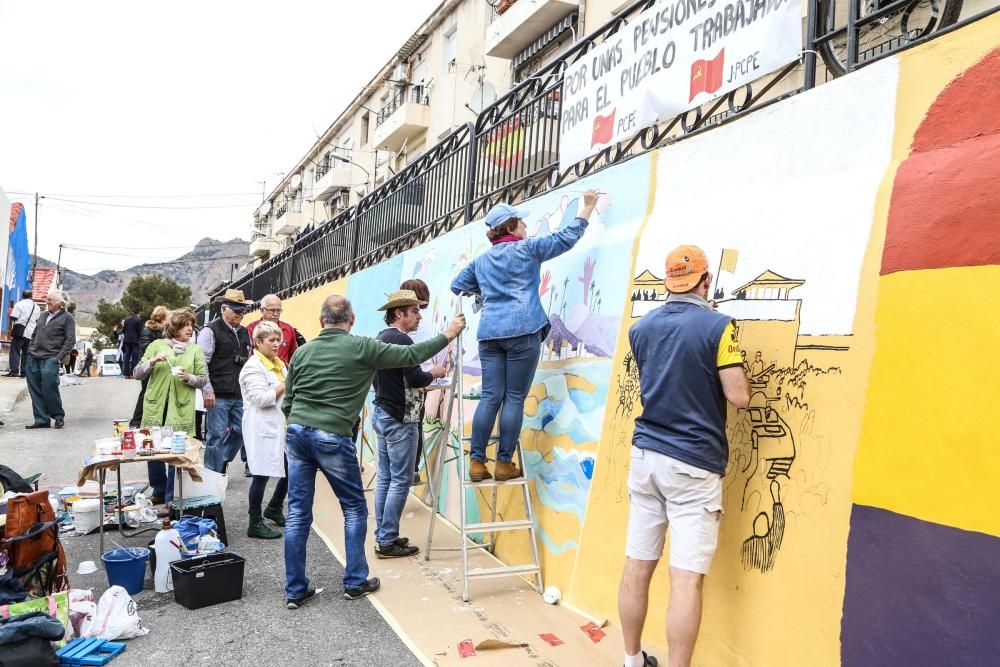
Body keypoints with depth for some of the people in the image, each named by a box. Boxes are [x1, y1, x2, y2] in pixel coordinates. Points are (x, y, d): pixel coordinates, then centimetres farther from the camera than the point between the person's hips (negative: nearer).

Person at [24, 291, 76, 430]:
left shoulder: (67, 318, -1)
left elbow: (70, 340, -7)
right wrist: (30, 351, 11)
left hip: (50, 360, -6)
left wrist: (58, 357, -13)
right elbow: (34, 335, 24)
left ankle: (59, 416, 10)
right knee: (35, 391, 5)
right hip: (33, 358, 6)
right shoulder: (43, 315, 18)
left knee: (49, 390, -7)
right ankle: (41, 419, 11)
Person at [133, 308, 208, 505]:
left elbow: (203, 379, 5)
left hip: (181, 410, -1)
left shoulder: (196, 350, 8)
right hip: (155, 408, 1)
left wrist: (188, 377, -14)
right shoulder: (156, 346, 7)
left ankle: (171, 500, 9)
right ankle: (159, 492, 28)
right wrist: (152, 361, -12)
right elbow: (137, 374, 5)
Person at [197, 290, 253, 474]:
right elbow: (201, 363, -11)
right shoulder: (211, 331, -6)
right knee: (216, 436, 0)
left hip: (239, 395, 7)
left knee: (239, 431, 10)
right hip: (218, 396, -6)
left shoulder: (244, 333, 15)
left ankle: (221, 463, 30)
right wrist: (207, 391, -14)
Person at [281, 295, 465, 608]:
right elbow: (411, 355, 0)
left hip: (296, 433, 5)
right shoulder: (362, 347, -5)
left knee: (298, 514, 10)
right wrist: (448, 334, 10)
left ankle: (295, 590, 17)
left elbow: (287, 403, 13)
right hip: (332, 438, -5)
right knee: (355, 510, 13)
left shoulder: (303, 351, 9)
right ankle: (355, 582, 20)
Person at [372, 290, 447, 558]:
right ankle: (388, 542, 2)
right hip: (400, 419, -9)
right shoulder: (401, 339, -16)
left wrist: (420, 382, 17)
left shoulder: (380, 338, 13)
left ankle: (383, 536, 18)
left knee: (385, 478, 12)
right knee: (401, 481, -3)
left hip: (382, 413, 10)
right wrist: (434, 374, -2)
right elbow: (415, 378, -20)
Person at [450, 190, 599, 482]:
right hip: (522, 330, -5)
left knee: (490, 397, 4)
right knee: (515, 398, -1)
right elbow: (567, 237, 9)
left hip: (489, 332, 5)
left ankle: (477, 462, 2)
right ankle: (504, 463, 2)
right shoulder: (527, 248, 4)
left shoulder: (481, 260, 19)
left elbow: (457, 286, 26)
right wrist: (587, 207, 20)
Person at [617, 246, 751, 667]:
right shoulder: (717, 326, -10)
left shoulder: (640, 329, 7)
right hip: (694, 464, -5)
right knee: (687, 579, -1)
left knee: (637, 566, 12)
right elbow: (738, 397, -13)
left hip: (645, 455, 6)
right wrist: (739, 372, 10)